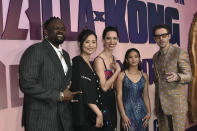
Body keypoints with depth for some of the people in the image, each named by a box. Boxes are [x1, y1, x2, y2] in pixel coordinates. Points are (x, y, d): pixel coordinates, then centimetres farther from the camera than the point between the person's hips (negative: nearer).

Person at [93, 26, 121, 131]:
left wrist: (116, 69, 2)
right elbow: (104, 87, -19)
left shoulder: (113, 58, 9)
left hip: (112, 100, 8)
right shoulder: (99, 60, -15)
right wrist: (118, 70, -14)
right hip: (102, 100, -8)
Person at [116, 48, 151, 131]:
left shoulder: (144, 76, 7)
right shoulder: (122, 76, -3)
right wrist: (123, 115, -11)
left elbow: (146, 96, 11)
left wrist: (148, 112, 3)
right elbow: (119, 96, -5)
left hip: (141, 111, 3)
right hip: (128, 111, -3)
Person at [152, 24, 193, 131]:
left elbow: (188, 76, -10)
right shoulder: (155, 56, 13)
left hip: (176, 104, -6)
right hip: (161, 104, 6)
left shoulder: (180, 53, -7)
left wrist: (177, 77, -34)